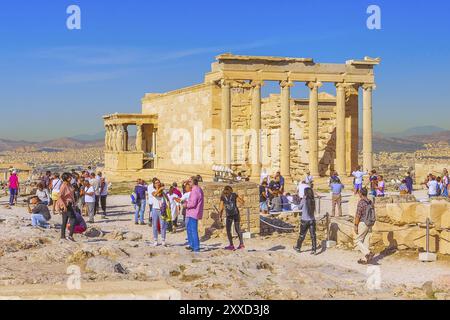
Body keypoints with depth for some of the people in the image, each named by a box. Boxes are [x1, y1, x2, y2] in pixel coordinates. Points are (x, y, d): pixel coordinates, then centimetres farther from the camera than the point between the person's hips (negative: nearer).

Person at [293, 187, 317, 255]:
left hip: (305, 220, -3)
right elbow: (314, 209, 9)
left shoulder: (304, 200, -13)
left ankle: (298, 247, 27)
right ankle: (314, 249, 4)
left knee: (302, 235, 12)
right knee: (313, 235, 5)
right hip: (312, 220, 3)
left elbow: (300, 207, 1)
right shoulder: (313, 200, -2)